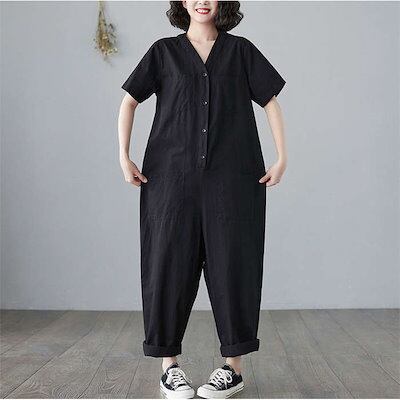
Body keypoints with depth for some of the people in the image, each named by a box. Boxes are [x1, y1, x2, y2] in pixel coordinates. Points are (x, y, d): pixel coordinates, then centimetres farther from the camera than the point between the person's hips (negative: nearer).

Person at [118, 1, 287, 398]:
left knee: (231, 264, 0)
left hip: (232, 177, 0)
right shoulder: (164, 51, 12)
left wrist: (282, 158, 0)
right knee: (171, 264, -1)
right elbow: (129, 101, 10)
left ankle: (234, 366, 10)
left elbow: (271, 102, 10)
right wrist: (124, 157, -1)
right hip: (173, 175, 1)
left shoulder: (240, 50, 12)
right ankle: (169, 365, 9)